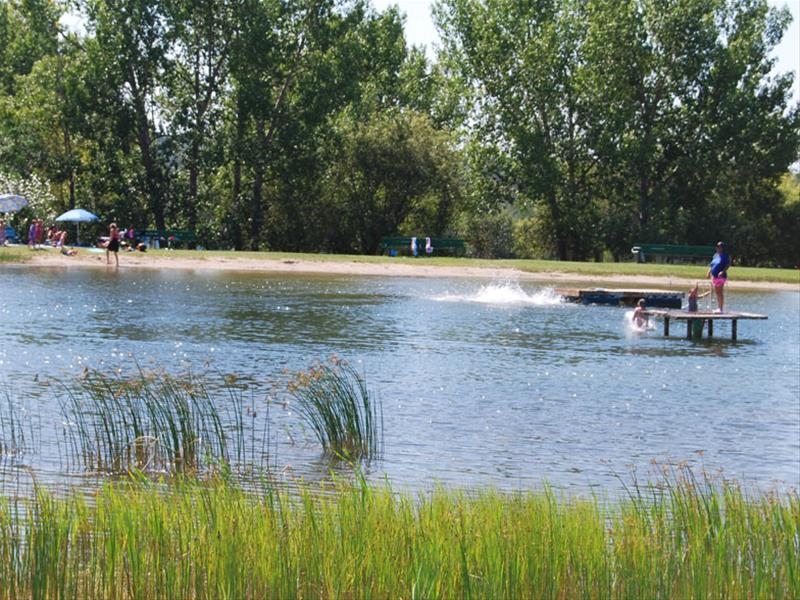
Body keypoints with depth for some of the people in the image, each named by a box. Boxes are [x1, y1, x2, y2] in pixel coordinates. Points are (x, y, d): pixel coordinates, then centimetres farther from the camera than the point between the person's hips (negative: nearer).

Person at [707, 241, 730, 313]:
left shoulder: (726, 256, -5)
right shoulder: (715, 255, 16)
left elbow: (728, 265, -13)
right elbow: (711, 265, 22)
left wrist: (723, 271, -26)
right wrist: (709, 272, 10)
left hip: (721, 276, -7)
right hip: (714, 276, 7)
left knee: (720, 293, -9)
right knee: (717, 293, 11)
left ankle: (721, 308, -8)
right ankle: (718, 308, 17)